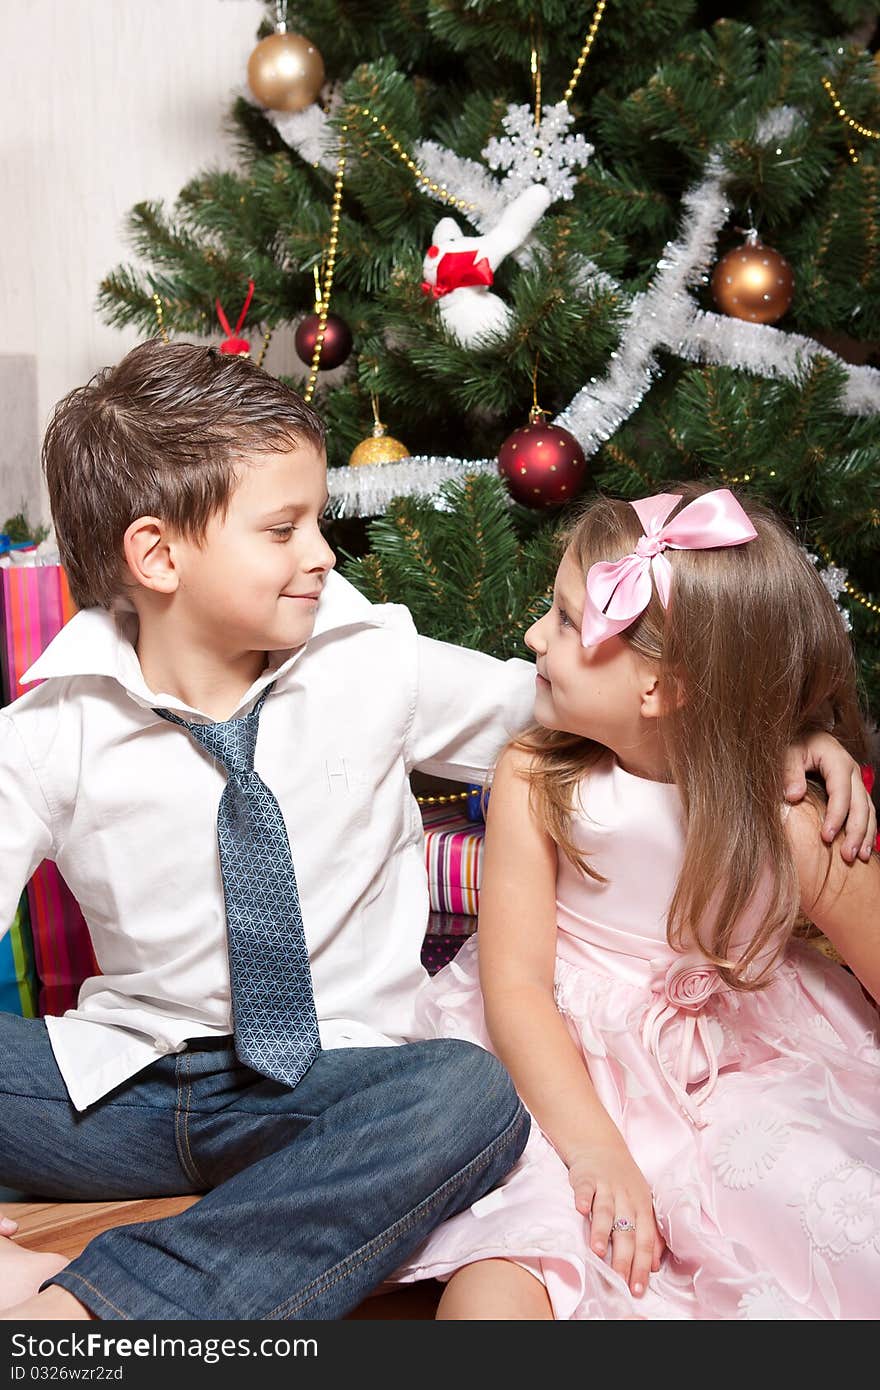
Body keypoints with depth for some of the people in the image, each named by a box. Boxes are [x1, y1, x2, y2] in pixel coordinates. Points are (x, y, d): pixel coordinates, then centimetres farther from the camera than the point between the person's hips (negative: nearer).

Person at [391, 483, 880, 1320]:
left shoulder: (791, 827, -14)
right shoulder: (536, 780, -11)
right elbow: (515, 983, -13)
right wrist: (594, 1148, -24)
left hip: (739, 1076, 1)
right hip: (560, 1064, -1)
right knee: (494, 1283, -27)